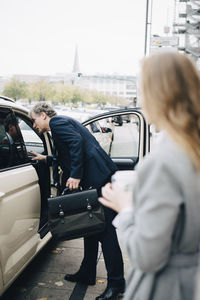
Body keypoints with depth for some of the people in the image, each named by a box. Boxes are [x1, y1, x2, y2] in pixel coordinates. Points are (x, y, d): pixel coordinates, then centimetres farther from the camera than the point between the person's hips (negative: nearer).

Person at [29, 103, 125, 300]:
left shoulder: (56, 122, -3)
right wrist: (46, 159, 33)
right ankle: (87, 274, 30)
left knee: (106, 230, -5)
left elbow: (76, 141, -20)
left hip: (99, 178, -11)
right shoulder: (62, 124, 26)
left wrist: (76, 175, -21)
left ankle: (116, 283, 5)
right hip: (92, 181, 11)